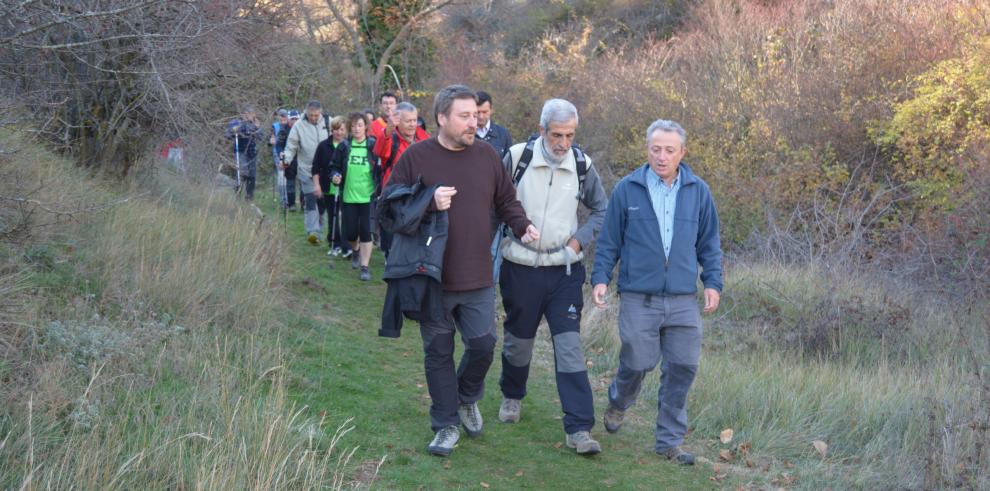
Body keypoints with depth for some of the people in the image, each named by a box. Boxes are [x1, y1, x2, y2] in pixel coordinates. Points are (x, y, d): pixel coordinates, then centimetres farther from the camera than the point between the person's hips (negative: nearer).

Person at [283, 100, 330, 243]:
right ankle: (313, 231, -13)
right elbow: (291, 146, 1)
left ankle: (316, 230, 24)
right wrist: (286, 160, -16)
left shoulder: (328, 123, 2)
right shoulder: (299, 126, -2)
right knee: (310, 200, -9)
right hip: (307, 169, -2)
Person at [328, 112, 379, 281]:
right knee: (350, 233, 6)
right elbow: (334, 167, 11)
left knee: (366, 232, -4)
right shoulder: (343, 147, 3)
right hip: (348, 196, 2)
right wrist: (334, 176, -11)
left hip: (368, 197, -2)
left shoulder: (373, 146, -3)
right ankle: (356, 251, 39)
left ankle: (364, 267, 5)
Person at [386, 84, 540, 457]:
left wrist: (522, 225, -5)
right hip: (432, 278, -2)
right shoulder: (416, 157, -6)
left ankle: (467, 398, 33)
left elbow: (505, 201, 14)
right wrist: (429, 203, -20)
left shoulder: (486, 156, 4)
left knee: (483, 344, 3)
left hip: (477, 279, 2)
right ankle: (446, 425, 20)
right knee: (439, 353, 7)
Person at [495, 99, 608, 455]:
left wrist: (579, 240, -1)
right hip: (520, 268, 0)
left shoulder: (582, 165, -2)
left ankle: (579, 429, -7)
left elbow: (601, 210, 11)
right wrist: (500, 239, 0)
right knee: (519, 338, 14)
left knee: (570, 344, -7)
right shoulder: (517, 157, -9)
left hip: (564, 269, 1)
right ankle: (512, 396, 43)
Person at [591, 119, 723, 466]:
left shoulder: (698, 191, 5)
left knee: (682, 368, 2)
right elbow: (609, 241, 4)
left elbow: (709, 244, 12)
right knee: (638, 362, 2)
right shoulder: (627, 189, -1)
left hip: (684, 300, 2)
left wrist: (713, 282, 3)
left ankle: (669, 441, 16)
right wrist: (600, 278, -3)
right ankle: (618, 402, 37)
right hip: (638, 300, -2)